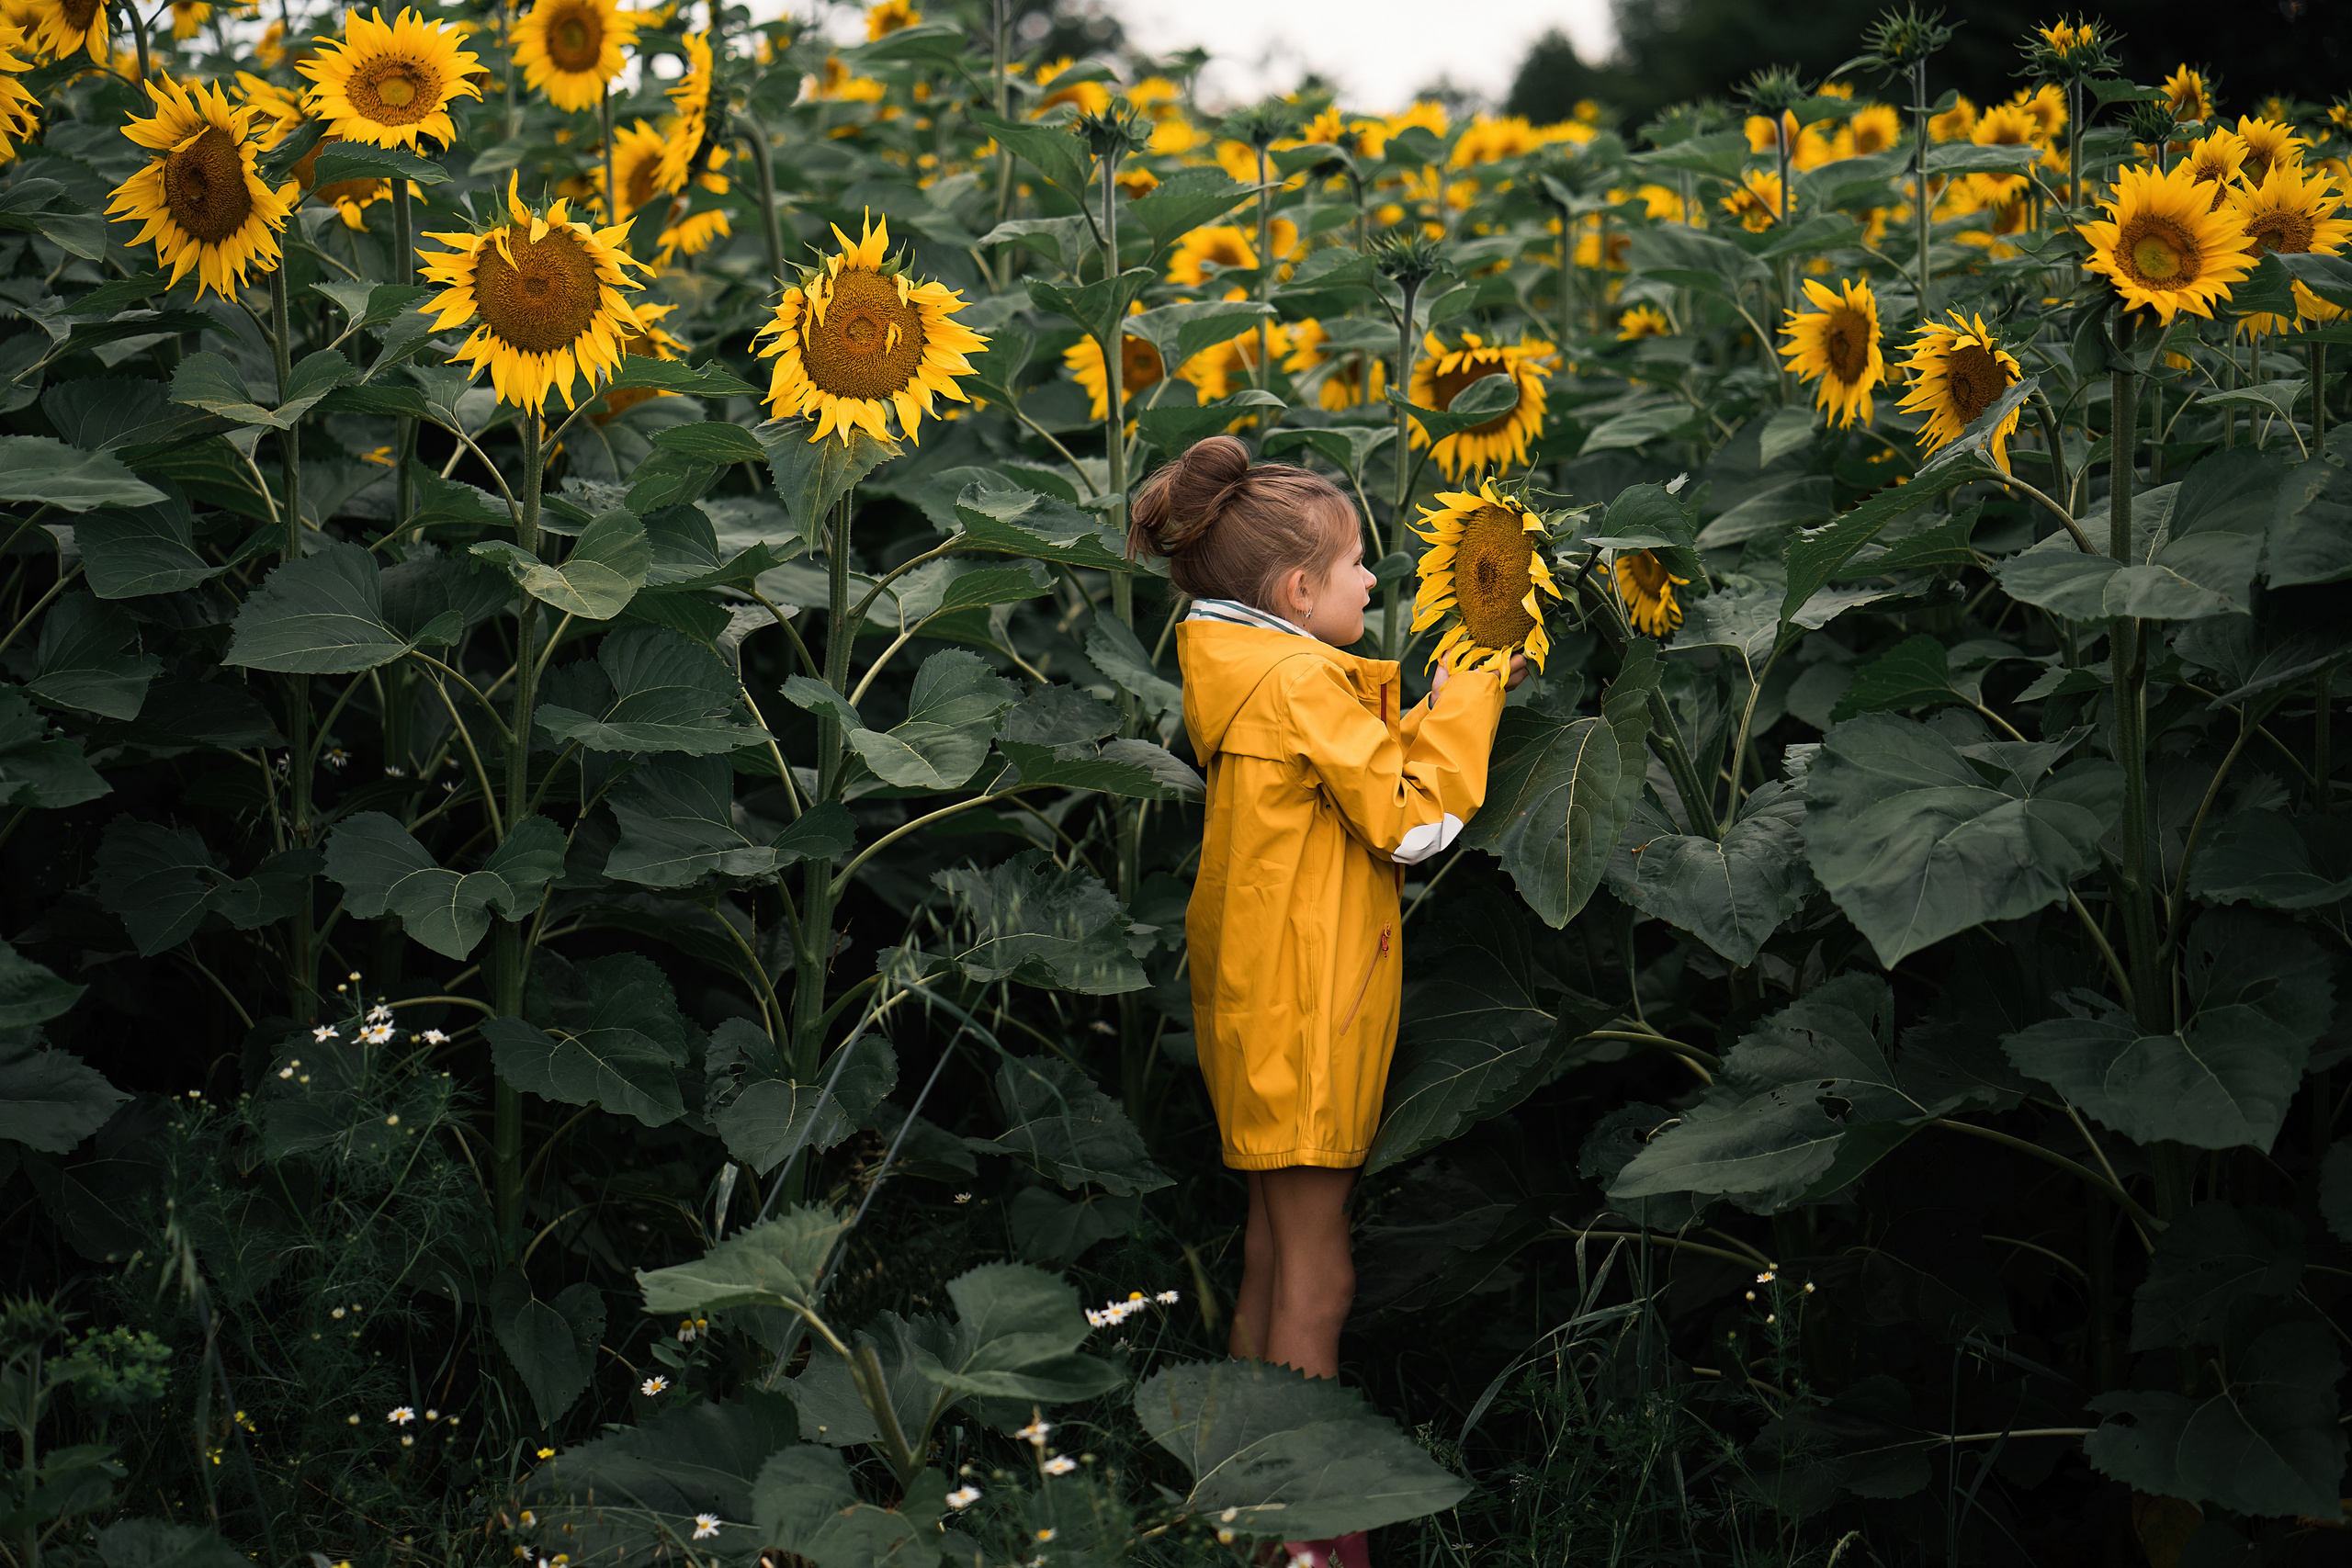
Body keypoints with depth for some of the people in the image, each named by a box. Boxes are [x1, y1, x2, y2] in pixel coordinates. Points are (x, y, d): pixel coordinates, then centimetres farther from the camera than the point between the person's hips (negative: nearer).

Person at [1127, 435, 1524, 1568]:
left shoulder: (1249, 676, 12)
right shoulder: (1301, 684, -18)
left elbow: (1367, 775, 16)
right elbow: (1414, 820, -17)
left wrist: (1461, 698, 9)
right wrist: (1469, 691, -9)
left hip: (1261, 1008, 10)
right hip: (1306, 1017, -10)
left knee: (1274, 1250, 19)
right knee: (1317, 1276, -4)